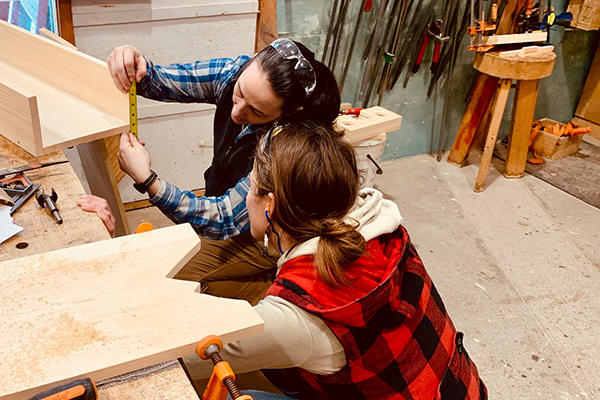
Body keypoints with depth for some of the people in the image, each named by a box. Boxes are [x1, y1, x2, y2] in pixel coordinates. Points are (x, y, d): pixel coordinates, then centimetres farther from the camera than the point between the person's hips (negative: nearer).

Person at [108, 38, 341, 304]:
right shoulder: (235, 73, -21)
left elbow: (224, 221, -33)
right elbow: (165, 82, -11)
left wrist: (147, 180, -42)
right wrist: (138, 68, -36)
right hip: (225, 203, 7)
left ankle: (270, 287, 5)